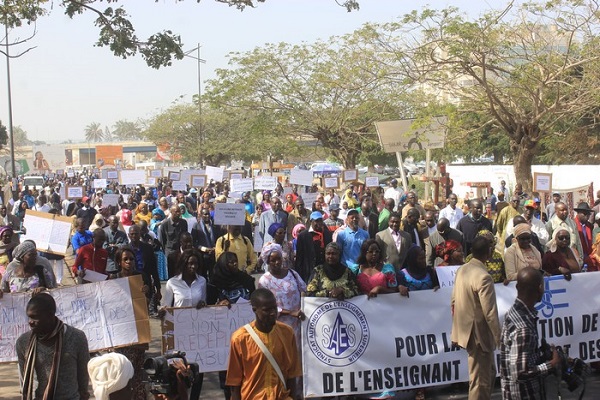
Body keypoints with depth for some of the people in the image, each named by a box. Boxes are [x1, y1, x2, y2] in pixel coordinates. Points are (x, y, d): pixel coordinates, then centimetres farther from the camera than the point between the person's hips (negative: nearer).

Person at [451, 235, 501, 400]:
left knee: (489, 373, 23)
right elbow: (490, 313, -22)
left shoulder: (461, 270, 3)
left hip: (466, 329, 9)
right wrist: (499, 336, -12)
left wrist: (458, 324, 21)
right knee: (480, 380, 4)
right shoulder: (484, 277, -23)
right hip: (479, 333, -9)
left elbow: (454, 302, 11)